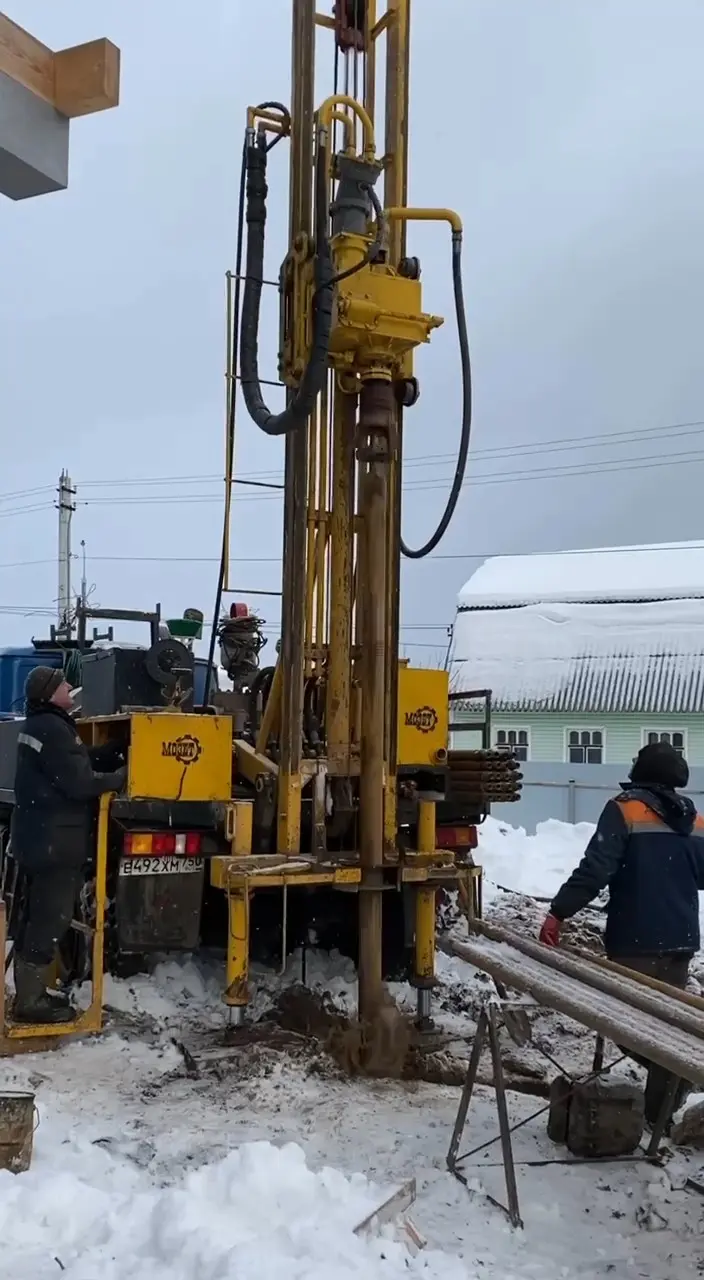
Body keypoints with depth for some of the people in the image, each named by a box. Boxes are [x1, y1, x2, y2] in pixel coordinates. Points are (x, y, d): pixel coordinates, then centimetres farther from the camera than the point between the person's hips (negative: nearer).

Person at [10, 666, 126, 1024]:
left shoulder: (40, 725, 15)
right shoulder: (53, 729, -20)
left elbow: (82, 758, 13)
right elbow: (80, 782, -21)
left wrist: (119, 749, 2)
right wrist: (123, 776, -9)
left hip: (38, 837, 11)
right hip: (55, 842, -11)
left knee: (36, 918, 16)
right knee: (51, 920, -4)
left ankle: (29, 992, 25)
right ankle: (30, 1002, 2)